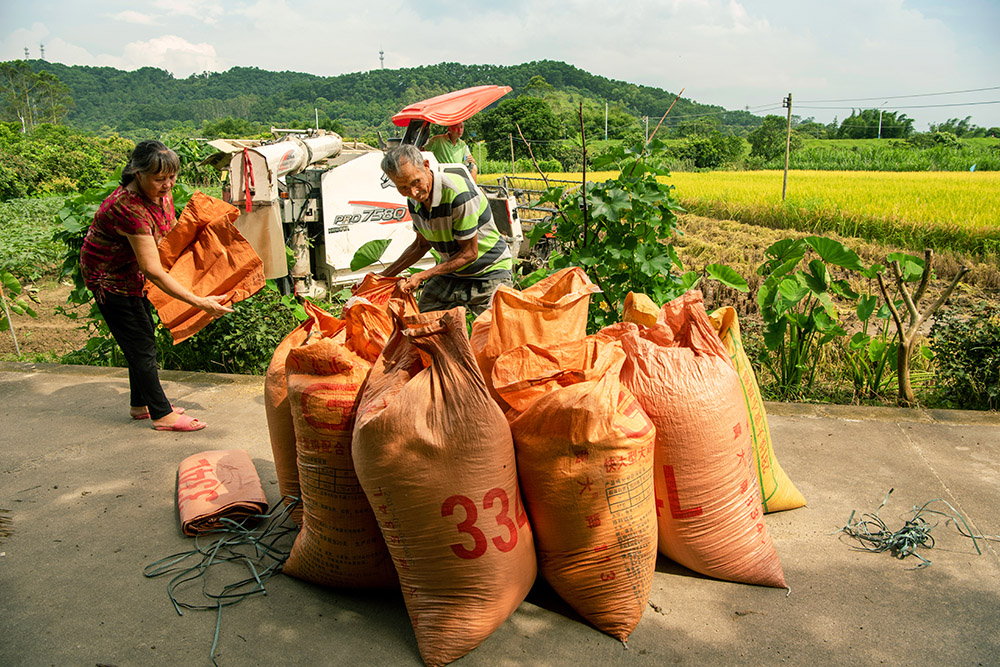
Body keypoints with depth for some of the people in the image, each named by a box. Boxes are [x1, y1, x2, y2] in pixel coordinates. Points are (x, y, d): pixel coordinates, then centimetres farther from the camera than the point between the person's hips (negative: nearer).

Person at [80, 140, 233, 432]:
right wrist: (199, 302, -37)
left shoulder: (161, 192, -9)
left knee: (143, 339, 16)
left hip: (130, 271, 9)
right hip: (108, 276, -9)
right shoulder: (128, 208, -35)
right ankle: (162, 414, 7)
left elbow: (169, 232, 13)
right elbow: (153, 270, -35)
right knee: (141, 345, -3)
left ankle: (141, 404, 31)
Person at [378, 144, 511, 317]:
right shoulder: (413, 200, -5)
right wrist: (384, 276, 8)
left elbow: (469, 253, -22)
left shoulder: (459, 194, -28)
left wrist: (422, 276, -23)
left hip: (489, 272, -6)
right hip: (450, 271, 7)